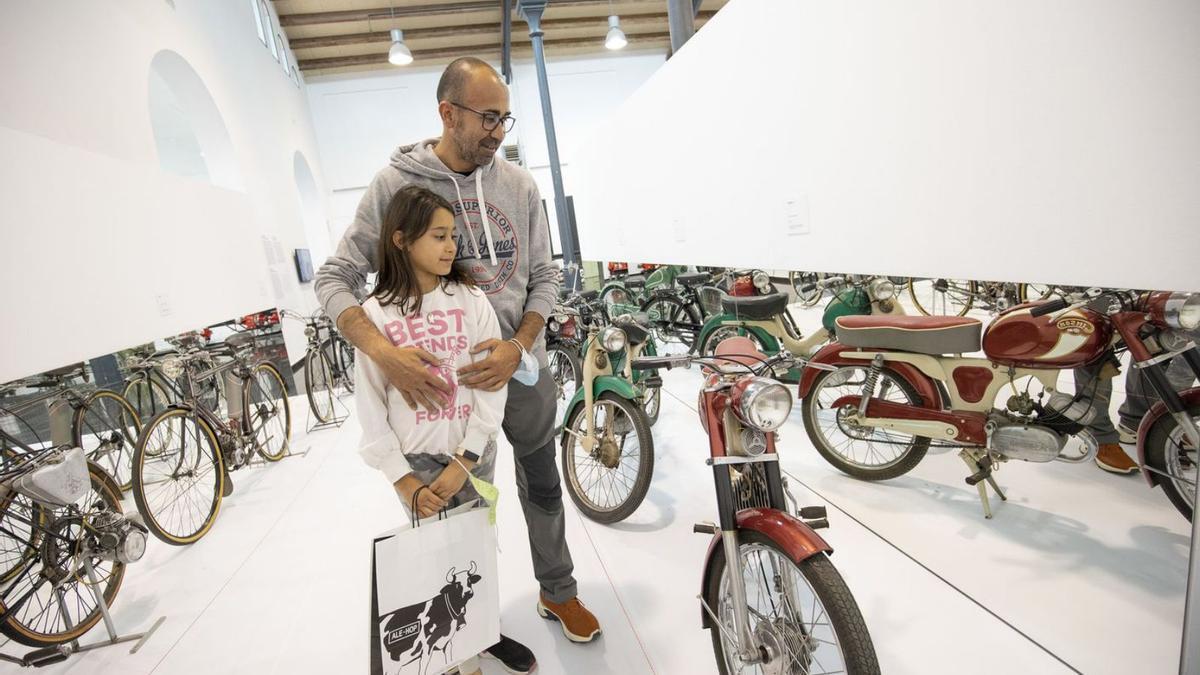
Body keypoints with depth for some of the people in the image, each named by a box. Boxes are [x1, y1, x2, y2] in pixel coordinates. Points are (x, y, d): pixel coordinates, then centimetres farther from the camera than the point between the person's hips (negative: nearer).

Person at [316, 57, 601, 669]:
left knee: (542, 486, 17)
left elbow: (544, 277, 1)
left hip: (523, 368, 3)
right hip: (446, 378, -2)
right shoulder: (395, 184, -9)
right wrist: (383, 350, -27)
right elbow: (334, 277, -9)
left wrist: (518, 347, -16)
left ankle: (558, 592, 42)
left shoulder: (519, 184, -2)